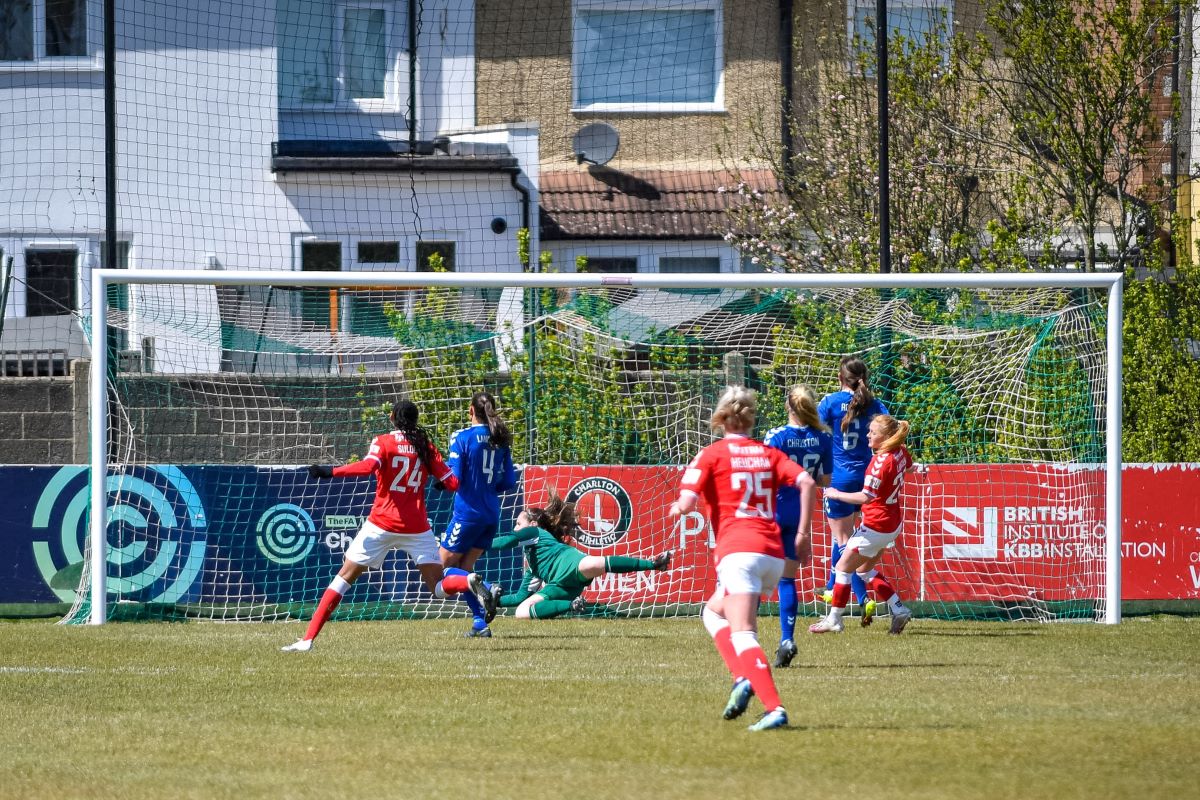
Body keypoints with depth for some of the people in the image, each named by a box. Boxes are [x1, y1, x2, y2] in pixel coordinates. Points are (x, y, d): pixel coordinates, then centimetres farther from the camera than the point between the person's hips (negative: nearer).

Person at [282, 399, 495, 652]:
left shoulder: (383, 442, -3)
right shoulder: (425, 447, 7)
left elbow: (368, 466, -23)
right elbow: (451, 483, 4)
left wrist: (330, 471, -22)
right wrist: (440, 482, 26)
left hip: (382, 524, -2)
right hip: (416, 525, 2)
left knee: (345, 576, 5)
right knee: (439, 586, 6)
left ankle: (308, 639, -1)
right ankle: (470, 582, -29)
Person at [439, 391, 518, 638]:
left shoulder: (462, 437, -10)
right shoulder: (501, 440, 7)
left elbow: (453, 478, -14)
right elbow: (509, 482, 8)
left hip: (467, 513, -6)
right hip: (491, 514, 6)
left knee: (443, 567, 4)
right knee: (464, 568, 16)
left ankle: (485, 589, -20)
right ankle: (480, 623, 4)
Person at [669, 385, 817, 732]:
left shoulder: (711, 455, 4)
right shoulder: (769, 454, 17)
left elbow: (686, 504, -6)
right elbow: (806, 482, 2)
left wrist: (675, 508, 18)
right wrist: (803, 533, 6)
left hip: (739, 550, -6)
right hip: (774, 553, 6)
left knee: (742, 634, -14)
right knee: (713, 611, 25)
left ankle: (774, 708, -31)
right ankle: (743, 677, 4)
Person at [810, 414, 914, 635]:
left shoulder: (881, 461, -26)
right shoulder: (900, 452, 0)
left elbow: (866, 497, -28)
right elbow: (909, 466, 25)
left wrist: (836, 494, -17)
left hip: (877, 525, -9)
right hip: (893, 523, 9)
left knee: (843, 567, 2)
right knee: (864, 569, 22)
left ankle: (834, 620, 9)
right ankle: (899, 610, 20)